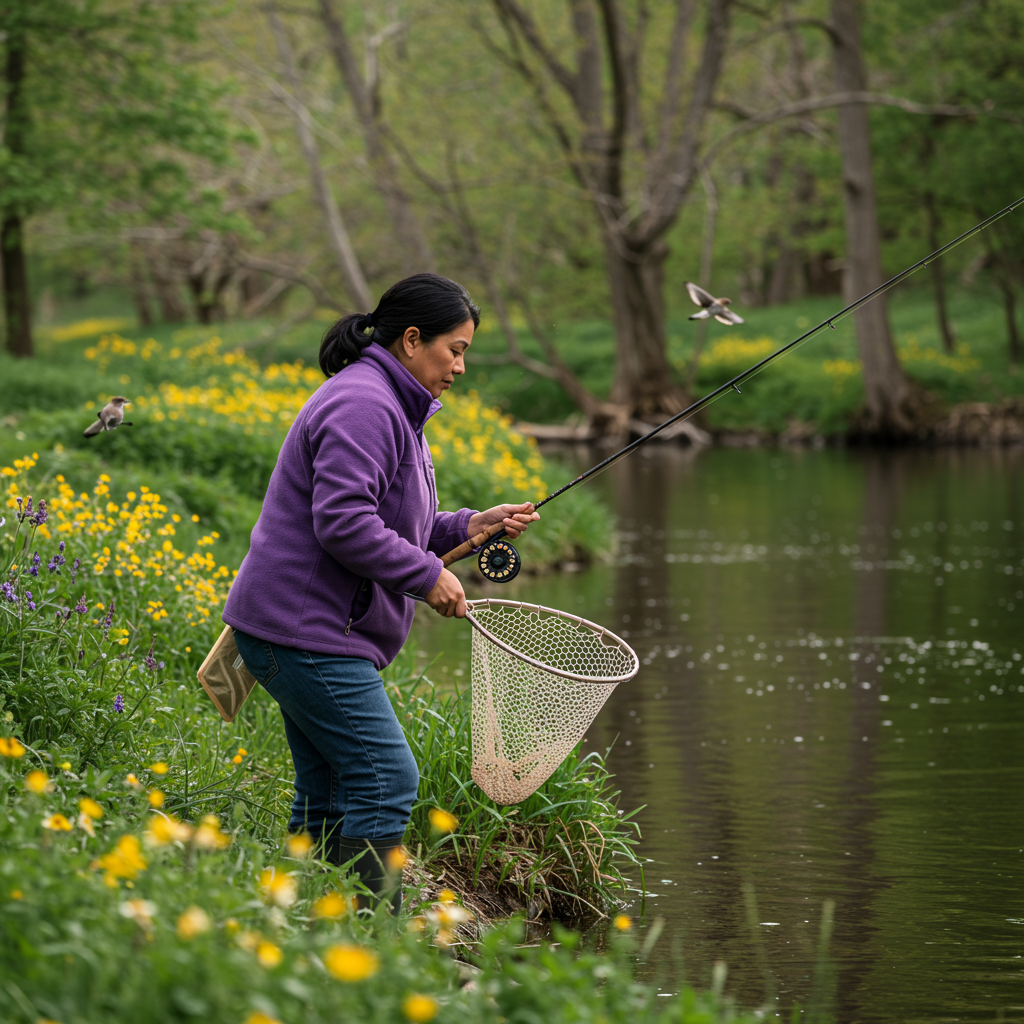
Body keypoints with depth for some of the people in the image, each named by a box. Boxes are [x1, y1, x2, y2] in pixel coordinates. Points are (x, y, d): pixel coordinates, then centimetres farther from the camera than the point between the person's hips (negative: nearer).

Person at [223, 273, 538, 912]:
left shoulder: (392, 407, 20)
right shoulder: (363, 405, -16)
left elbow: (391, 525, 25)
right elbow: (343, 524, -26)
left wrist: (471, 526, 11)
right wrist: (428, 576, -17)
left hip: (311, 631, 11)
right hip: (307, 630, -11)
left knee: (329, 797, 11)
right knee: (385, 780, -13)